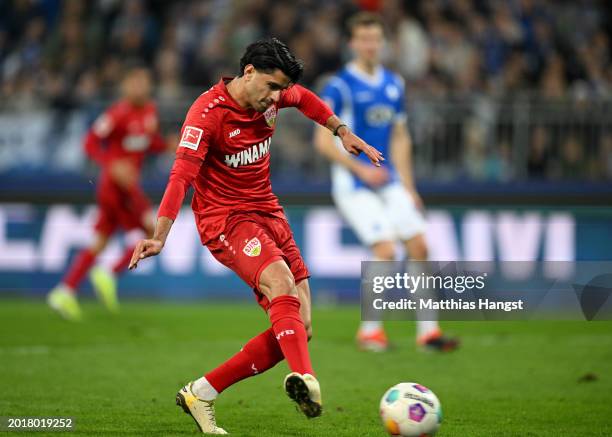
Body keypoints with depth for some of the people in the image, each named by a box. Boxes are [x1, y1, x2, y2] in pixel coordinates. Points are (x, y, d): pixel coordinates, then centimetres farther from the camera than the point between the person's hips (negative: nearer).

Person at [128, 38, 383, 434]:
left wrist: (342, 131, 22)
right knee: (281, 281, -36)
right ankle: (306, 379, -58)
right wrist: (159, 237, -37)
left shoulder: (272, 96, 3)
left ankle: (201, 393, 7)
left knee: (298, 329, 0)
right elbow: (182, 175, -28)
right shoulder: (208, 112, -18)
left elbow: (305, 99, 28)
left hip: (268, 212, 8)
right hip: (226, 218, -8)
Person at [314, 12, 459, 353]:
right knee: (385, 251, -17)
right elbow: (323, 141, -12)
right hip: (352, 184, -6)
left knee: (419, 246, -1)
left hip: (388, 181, 6)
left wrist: (408, 187, 15)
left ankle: (428, 331, 5)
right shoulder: (339, 86, -9)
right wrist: (361, 170, -18)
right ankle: (369, 330, -1)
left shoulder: (394, 85, 11)